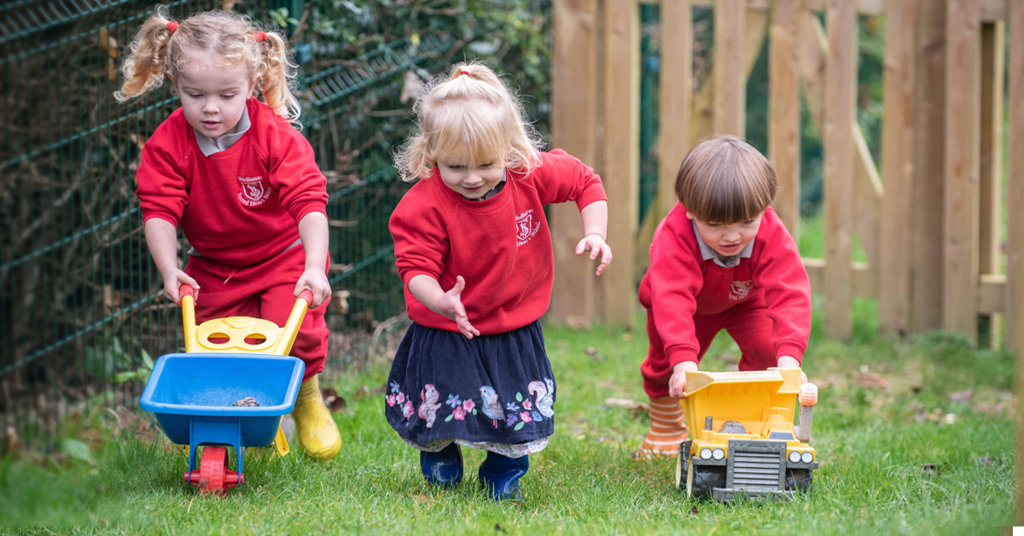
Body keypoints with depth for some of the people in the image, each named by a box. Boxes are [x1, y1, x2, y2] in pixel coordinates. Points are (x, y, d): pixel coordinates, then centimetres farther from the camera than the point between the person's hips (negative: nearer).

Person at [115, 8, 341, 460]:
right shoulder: (167, 144, -16)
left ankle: (307, 399, 10)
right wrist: (169, 269, -34)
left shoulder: (276, 135, -22)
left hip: (286, 255, -3)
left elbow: (309, 202, -28)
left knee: (294, 330, -20)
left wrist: (314, 267, -39)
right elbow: (159, 211, -18)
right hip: (215, 267, 3)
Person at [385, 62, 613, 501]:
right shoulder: (424, 206, -25)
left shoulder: (531, 175, -15)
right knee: (442, 408, 3)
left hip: (516, 325, 2)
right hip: (448, 331, -2)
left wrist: (595, 234, -12)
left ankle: (505, 470, 33)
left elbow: (585, 183, 2)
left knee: (519, 414, 2)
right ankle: (439, 451, 39)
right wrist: (440, 301, -46)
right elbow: (416, 268, -25)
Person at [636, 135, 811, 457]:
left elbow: (790, 295, -48)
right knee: (667, 358, -2)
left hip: (746, 301, 1)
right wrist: (683, 358, -69)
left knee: (765, 348, -19)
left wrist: (789, 355, -63)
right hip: (692, 305, -1)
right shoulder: (675, 237, -46)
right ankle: (666, 424, 29)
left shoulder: (771, 235, -40)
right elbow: (672, 298, -56)